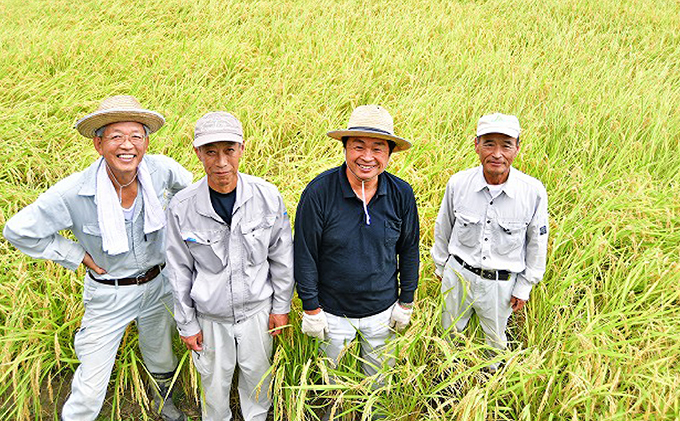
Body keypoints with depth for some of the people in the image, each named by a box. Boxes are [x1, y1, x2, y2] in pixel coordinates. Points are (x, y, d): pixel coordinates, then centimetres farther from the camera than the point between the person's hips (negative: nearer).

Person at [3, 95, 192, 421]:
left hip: (157, 285, 4)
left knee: (161, 361, 28)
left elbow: (187, 184, 6)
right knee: (91, 388, 4)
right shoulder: (72, 193, -28)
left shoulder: (159, 169, -19)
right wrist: (76, 256, -14)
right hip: (108, 295, -3)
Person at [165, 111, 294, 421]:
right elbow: (179, 270, -6)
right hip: (210, 314, 0)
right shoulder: (181, 207, -18)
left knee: (257, 371, 22)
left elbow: (281, 256, -4)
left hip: (257, 308, 1)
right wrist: (186, 324, 0)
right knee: (215, 378, 20)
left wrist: (281, 306, 2)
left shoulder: (268, 196, -17)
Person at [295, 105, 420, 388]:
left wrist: (406, 302, 5)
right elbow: (305, 255, -12)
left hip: (383, 311, 2)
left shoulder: (401, 194, -12)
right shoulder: (319, 192, -21)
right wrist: (311, 308, -8)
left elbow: (409, 250, 1)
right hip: (332, 311, -1)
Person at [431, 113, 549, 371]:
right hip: (458, 274, 1)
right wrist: (440, 266, 11)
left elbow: (537, 244, -5)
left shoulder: (533, 192, -20)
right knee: (450, 330, 25)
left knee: (495, 337, 24)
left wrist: (525, 287, 0)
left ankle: (492, 374, 56)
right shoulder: (458, 183, -17)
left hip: (501, 284, -1)